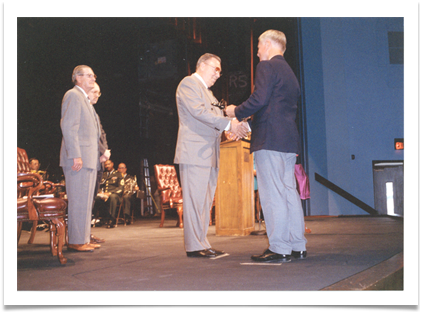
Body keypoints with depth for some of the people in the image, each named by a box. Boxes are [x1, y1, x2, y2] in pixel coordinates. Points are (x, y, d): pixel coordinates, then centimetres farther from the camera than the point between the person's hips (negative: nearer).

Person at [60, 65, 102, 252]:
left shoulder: (84, 99, 24)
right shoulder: (73, 95, -6)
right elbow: (68, 126, -16)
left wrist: (98, 155, 19)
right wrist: (76, 156, -21)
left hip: (88, 159, 10)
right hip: (79, 158, -10)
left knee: (85, 201, 11)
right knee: (78, 200, -8)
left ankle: (84, 238, 17)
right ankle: (76, 241, -3)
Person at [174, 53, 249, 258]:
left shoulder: (208, 92, 28)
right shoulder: (189, 83, -1)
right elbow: (198, 111, -15)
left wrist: (234, 126, 6)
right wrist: (228, 124, -17)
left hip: (210, 154, 9)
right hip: (194, 152, -9)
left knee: (206, 201, 7)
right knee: (194, 199, -8)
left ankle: (202, 244, 12)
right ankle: (194, 246, -5)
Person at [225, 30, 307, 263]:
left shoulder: (267, 66, -5)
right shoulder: (289, 73, 23)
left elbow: (259, 99, -17)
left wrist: (236, 112, -1)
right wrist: (249, 121, 25)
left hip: (270, 139, -9)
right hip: (288, 139, 9)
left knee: (272, 194, -7)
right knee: (289, 191, 10)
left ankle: (279, 249, -5)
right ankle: (298, 246, 13)